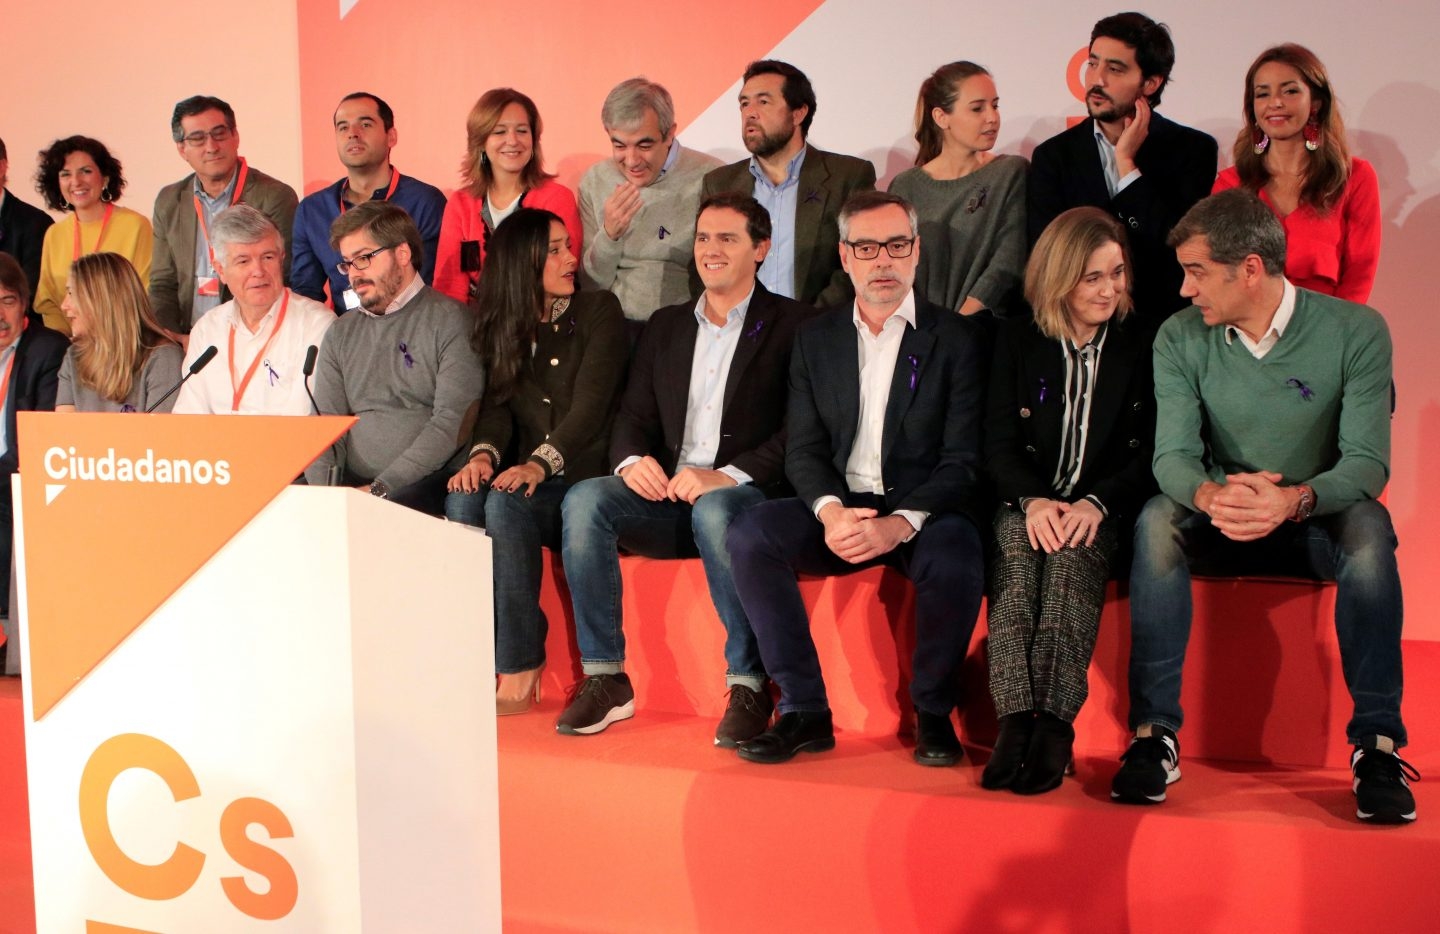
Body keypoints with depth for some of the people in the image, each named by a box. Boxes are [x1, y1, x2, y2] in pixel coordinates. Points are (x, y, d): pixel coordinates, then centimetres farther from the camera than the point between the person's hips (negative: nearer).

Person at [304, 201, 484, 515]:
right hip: (351, 487, 5)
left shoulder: (451, 321, -1)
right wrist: (325, 491, -8)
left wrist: (381, 488, -17)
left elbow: (452, 423, -11)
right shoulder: (340, 334, 18)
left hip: (429, 485, -5)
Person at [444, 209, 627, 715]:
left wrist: (541, 463, -28)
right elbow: (497, 402, 4)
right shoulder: (502, 326, 14)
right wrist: (484, 453, -20)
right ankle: (478, 658, -23)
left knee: (506, 503, -32)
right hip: (530, 481, 4)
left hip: (585, 480, -4)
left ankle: (521, 671, -26)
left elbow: (590, 405, -12)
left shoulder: (598, 311, 1)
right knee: (462, 499, -27)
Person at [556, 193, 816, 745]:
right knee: (584, 500, -24)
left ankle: (748, 685, -24)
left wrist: (726, 476, -21)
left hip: (742, 496, -4)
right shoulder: (665, 326, 21)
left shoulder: (792, 326, 4)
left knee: (715, 511, -38)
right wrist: (632, 461, -9)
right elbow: (633, 416, 16)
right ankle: (604, 677, -17)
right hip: (664, 494, 5)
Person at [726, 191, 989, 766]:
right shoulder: (816, 340, 13)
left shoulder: (957, 337, 2)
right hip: (839, 508, 3)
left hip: (925, 510, -3)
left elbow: (964, 459, -6)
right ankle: (805, 711, -14)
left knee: (956, 558, -35)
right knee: (749, 536, -23)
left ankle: (933, 713, -8)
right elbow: (803, 450, 6)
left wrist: (901, 523, -23)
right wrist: (830, 510, -16)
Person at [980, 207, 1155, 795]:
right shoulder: (1018, 339, 12)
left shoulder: (1141, 348, 10)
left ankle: (1054, 722, -41)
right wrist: (1032, 501, -16)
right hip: (1027, 504, 1)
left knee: (1071, 554, -35)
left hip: (1102, 511, -1)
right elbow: (998, 443, 5)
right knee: (1016, 554, -33)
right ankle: (1015, 719, -42)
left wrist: (1096, 503, -16)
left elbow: (1147, 454, 4)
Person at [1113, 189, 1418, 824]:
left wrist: (1295, 500, -40)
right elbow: (1172, 455, -13)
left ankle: (1377, 741, -27)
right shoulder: (1180, 339, -5)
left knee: (1368, 528, -34)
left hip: (1317, 522, -1)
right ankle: (1154, 731, -29)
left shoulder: (1355, 331, -10)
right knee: (1156, 520, -30)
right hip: (1220, 528, 1)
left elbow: (1368, 462, -18)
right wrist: (1211, 495, -38)